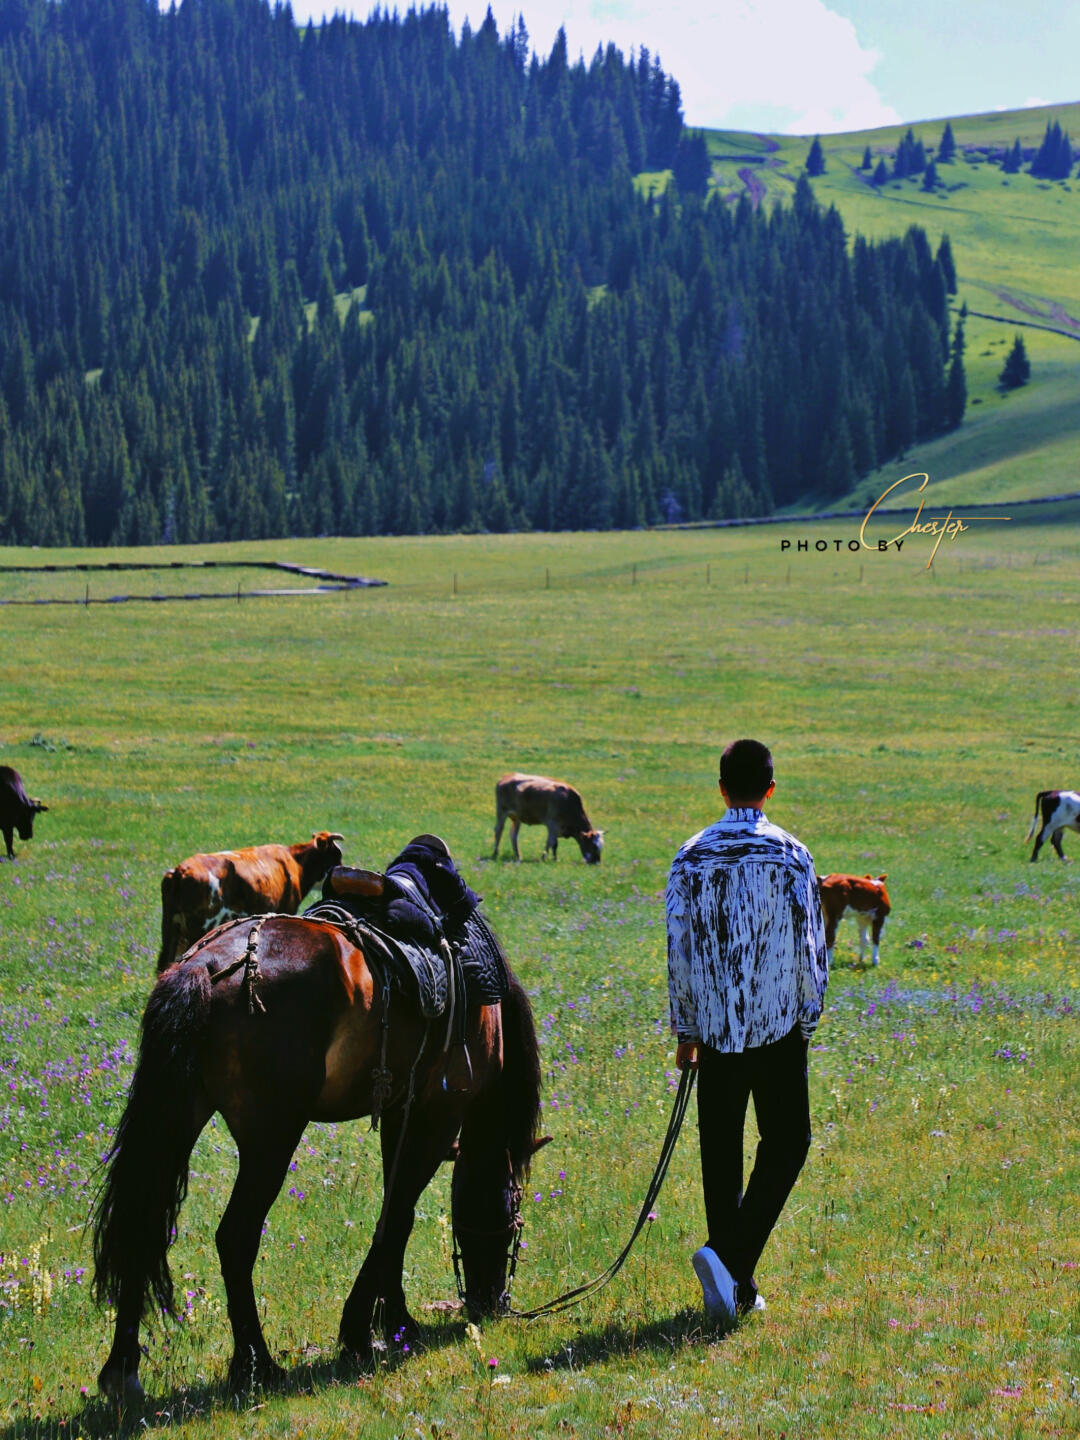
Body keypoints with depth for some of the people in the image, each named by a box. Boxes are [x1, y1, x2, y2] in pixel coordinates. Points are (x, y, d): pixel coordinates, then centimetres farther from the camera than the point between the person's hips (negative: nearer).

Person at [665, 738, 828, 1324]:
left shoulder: (691, 858, 1)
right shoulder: (791, 855, -6)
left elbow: (679, 948, 3)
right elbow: (809, 946, -4)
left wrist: (685, 1030, 11)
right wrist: (807, 1021, 8)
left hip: (714, 1027, 2)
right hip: (778, 1026, -2)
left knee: (720, 1150, 9)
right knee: (785, 1141, 8)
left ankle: (736, 1287, 11)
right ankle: (730, 1254, -12)